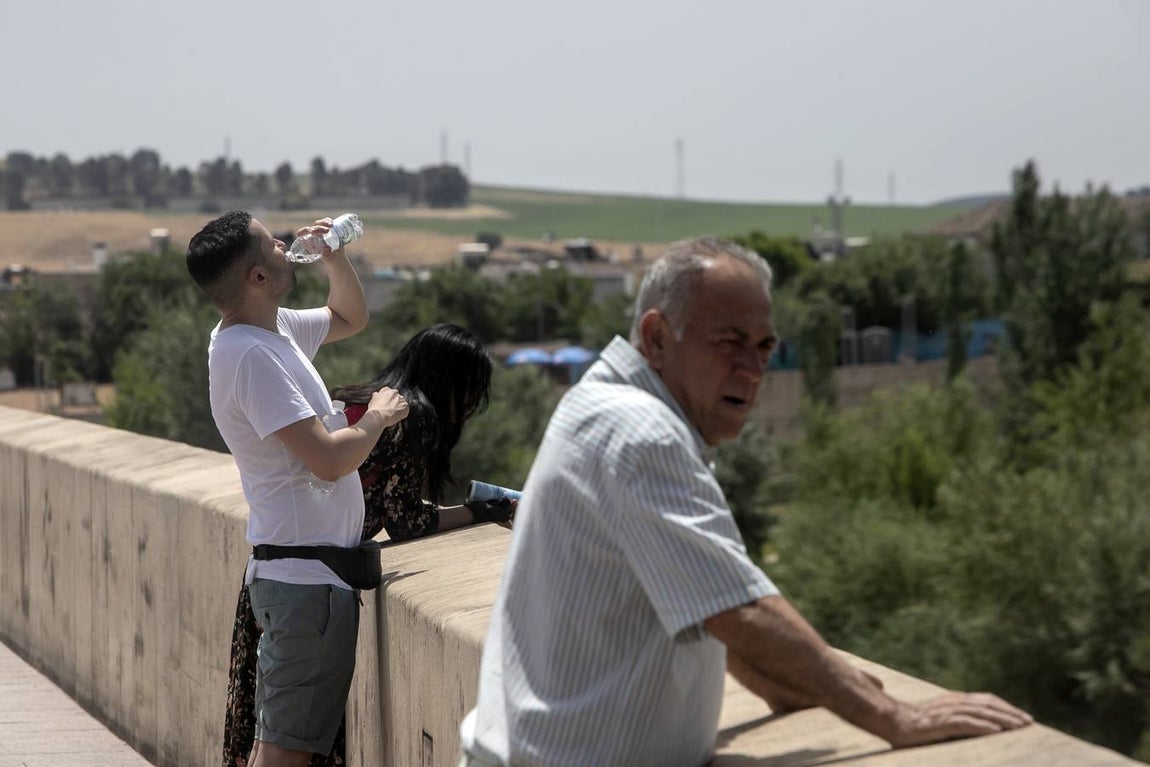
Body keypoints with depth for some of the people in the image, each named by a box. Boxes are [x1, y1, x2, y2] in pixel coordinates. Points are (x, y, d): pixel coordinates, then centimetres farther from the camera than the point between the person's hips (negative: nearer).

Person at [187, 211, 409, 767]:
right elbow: (329, 459, -25)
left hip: (298, 571, 10)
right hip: (307, 579, -10)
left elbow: (350, 318, 28)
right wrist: (377, 417, -6)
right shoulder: (251, 354, -20)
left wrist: (335, 261, 9)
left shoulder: (275, 328, 9)